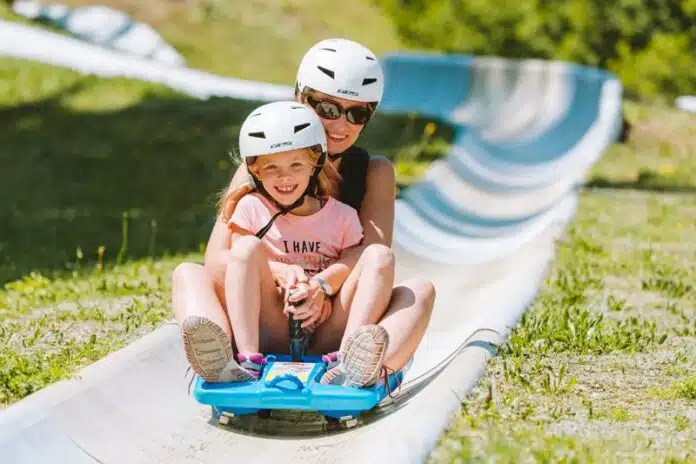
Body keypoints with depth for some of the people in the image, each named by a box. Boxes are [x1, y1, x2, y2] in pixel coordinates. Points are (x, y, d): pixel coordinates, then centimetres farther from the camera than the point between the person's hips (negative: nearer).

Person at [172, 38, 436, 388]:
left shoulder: (375, 173, 7)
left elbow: (375, 250, -11)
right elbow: (216, 260, -8)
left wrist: (323, 284, -32)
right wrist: (276, 270, -29)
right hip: (268, 330, 0)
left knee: (421, 290, -23)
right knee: (187, 274, -19)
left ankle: (360, 363, -52)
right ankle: (218, 360, -50)